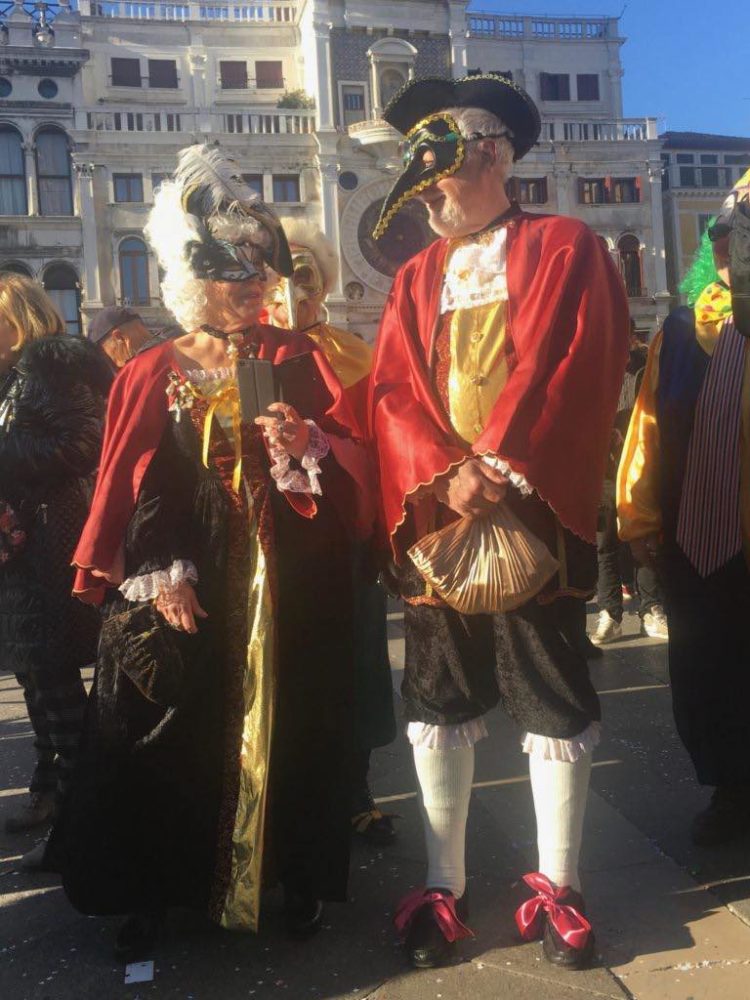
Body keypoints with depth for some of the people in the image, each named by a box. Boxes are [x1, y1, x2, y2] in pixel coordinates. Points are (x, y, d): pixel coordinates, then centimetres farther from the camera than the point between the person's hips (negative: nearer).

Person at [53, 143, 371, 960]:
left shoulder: (296, 362, 5)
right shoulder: (149, 376, 5)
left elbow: (351, 455, -2)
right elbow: (127, 484, 0)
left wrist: (307, 442, -23)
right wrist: (157, 576, -11)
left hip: (283, 589, 0)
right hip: (186, 590, 0)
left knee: (284, 725, 7)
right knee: (172, 735, 5)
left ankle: (298, 876, 25)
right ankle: (156, 888, 23)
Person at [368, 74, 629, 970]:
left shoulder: (566, 249, 3)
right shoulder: (415, 280, 15)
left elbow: (571, 373, -9)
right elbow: (393, 393, 4)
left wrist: (500, 471, -18)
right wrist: (441, 477, -14)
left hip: (535, 517, -3)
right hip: (434, 518, 4)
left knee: (554, 706, 6)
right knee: (437, 709, 9)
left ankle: (558, 886, 24)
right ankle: (442, 887, 24)